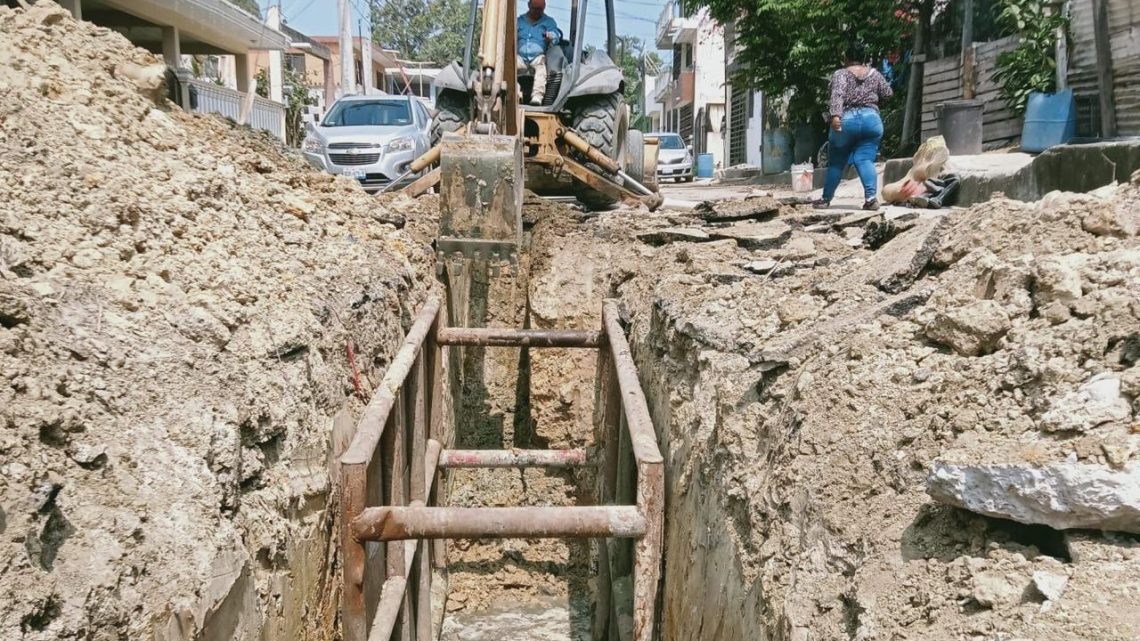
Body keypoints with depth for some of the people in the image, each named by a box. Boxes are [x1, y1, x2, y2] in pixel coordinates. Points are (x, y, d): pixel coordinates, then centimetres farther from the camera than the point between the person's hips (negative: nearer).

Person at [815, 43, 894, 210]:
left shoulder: (840, 74, 2)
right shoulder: (874, 74, 13)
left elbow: (837, 94, -16)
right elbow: (888, 93, 20)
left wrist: (835, 115, -28)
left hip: (846, 120, -2)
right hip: (871, 119, 2)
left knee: (836, 162, 10)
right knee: (865, 160, -3)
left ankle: (826, 199, 19)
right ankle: (871, 197, -22)